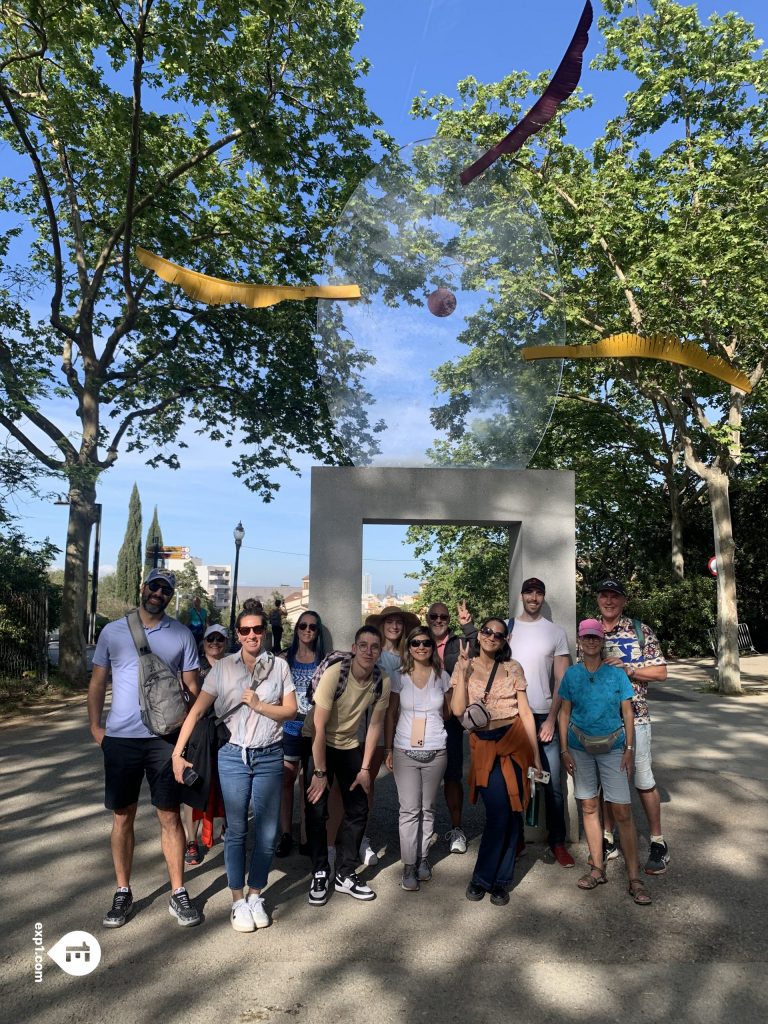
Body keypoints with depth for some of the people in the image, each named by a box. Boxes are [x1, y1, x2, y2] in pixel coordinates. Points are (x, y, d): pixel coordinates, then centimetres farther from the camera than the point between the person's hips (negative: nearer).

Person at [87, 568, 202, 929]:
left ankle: (178, 893, 19)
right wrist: (95, 726, 0)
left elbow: (192, 686, 4)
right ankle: (123, 892, 28)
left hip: (165, 738, -1)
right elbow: (98, 681, 8)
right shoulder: (113, 632, 3)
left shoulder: (182, 635, 1)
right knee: (122, 817, 11)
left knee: (170, 816, 6)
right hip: (119, 738, 1)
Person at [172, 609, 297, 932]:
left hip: (270, 757, 1)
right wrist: (177, 752, -8)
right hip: (233, 756, -1)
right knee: (236, 830, 7)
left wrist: (257, 705, -16)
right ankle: (238, 901, 22)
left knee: (267, 832, 7)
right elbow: (197, 711, -4)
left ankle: (255, 896, 26)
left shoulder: (279, 666, 0)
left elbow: (291, 710, -2)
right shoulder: (223, 667, -3)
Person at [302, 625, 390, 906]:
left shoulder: (382, 681, -16)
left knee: (358, 809, 3)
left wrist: (365, 768, -3)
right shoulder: (334, 674, -29)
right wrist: (320, 772, -19)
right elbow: (319, 728, -24)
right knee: (316, 809, -7)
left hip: (350, 744, 4)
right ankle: (320, 874, 11)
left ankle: (345, 874, 18)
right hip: (316, 743, -4)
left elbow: (376, 724, -3)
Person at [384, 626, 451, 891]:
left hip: (435, 752, 1)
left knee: (427, 808, 11)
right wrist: (389, 749, 4)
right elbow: (391, 714, 4)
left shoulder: (442, 676, 0)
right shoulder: (399, 676, -2)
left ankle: (422, 857, 27)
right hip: (405, 752, -1)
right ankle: (409, 866, 12)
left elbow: (449, 712, 12)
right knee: (409, 809, 1)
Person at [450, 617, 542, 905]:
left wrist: (535, 754, 2)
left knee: (513, 811, 2)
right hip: (484, 746, -1)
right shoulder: (464, 668, 4)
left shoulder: (513, 668, 5)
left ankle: (485, 878, 19)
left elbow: (525, 712, 5)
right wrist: (463, 668, -11)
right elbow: (458, 710, -7)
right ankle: (500, 879, 15)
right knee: (499, 812, -8)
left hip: (515, 741, 1)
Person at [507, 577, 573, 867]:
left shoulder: (556, 632, 3)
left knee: (552, 784, 2)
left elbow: (562, 681, 2)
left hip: (544, 717, 0)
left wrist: (551, 719, -6)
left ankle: (557, 842, 17)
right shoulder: (506, 628, 3)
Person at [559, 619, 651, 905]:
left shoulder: (616, 673, -3)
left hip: (612, 747, -2)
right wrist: (564, 749, 1)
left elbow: (628, 712, 1)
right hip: (580, 747, 2)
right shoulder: (572, 674, 1)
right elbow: (565, 713, 5)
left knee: (622, 811, -4)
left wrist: (629, 748, -5)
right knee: (589, 807, 9)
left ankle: (633, 879, 5)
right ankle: (597, 869, 22)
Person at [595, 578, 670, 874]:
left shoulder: (641, 631, -2)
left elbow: (660, 672, -3)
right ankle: (608, 839, 25)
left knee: (643, 780, 3)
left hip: (634, 716, -3)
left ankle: (658, 843, 19)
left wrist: (626, 669, -15)